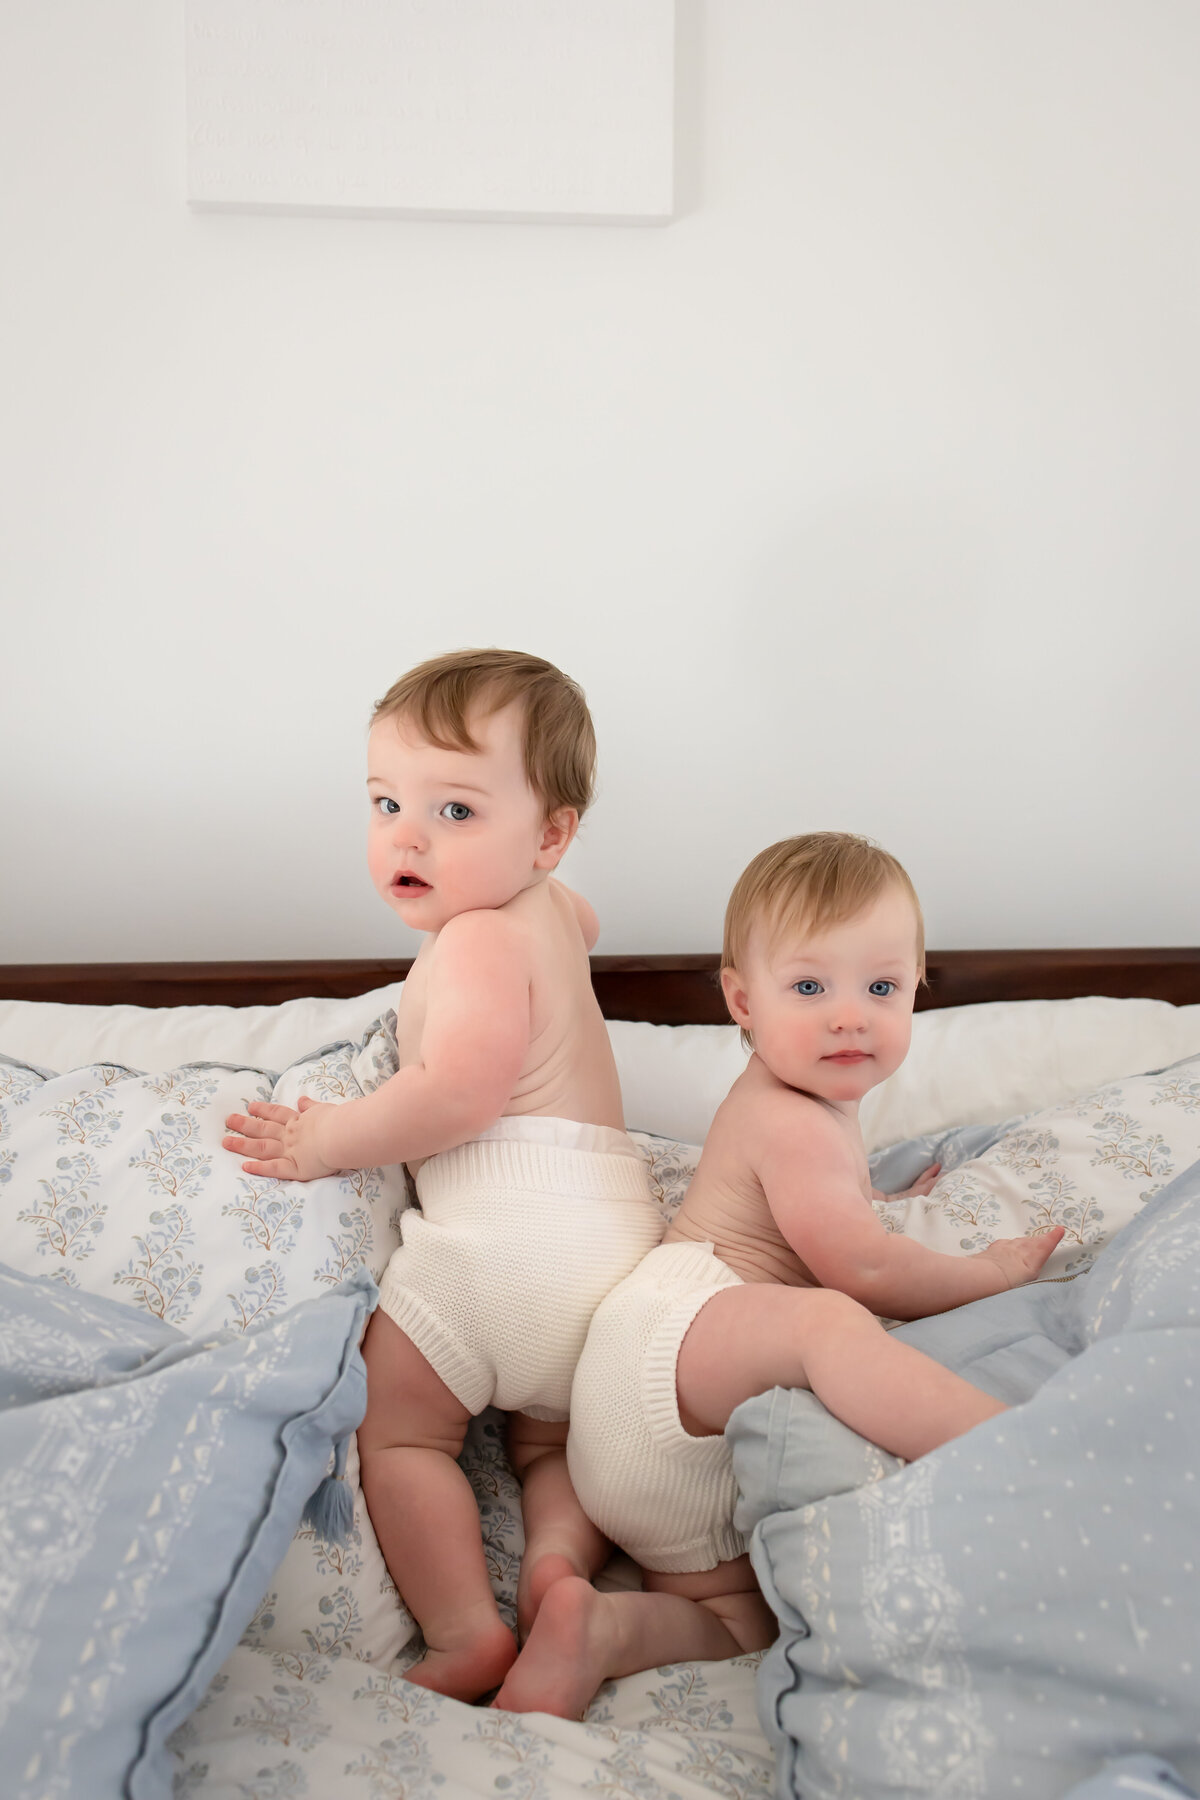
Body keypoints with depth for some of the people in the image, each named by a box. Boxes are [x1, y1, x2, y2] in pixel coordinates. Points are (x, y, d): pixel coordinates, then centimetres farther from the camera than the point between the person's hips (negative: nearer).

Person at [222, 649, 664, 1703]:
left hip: (501, 1221, -9)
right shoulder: (547, 906, 21)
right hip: (620, 1229, 9)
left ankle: (466, 1632, -3)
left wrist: (328, 1141, -15)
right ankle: (564, 1554, -2)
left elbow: (459, 1093, -23)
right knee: (555, 1441, 25)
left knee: (396, 1426, 8)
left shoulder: (478, 938, -7)